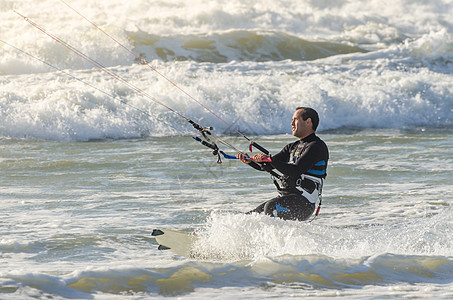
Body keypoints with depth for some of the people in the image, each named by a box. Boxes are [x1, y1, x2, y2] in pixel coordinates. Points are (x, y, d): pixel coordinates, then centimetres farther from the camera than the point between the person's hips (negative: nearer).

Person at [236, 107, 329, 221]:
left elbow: (296, 171, -19)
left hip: (303, 203, -9)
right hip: (283, 198, 9)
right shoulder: (292, 147, 20)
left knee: (270, 207, -35)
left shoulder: (317, 146, -7)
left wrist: (270, 159, -20)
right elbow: (267, 166, 14)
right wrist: (249, 160, -5)